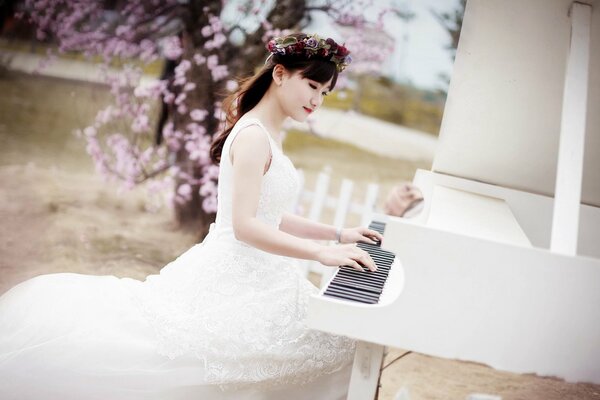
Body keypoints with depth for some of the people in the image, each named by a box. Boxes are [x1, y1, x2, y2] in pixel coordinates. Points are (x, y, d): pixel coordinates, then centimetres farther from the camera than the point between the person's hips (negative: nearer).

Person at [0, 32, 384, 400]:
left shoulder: (269, 136, 13)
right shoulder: (253, 135, -17)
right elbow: (244, 226, -24)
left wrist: (338, 235, 15)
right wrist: (322, 253, -25)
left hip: (257, 282, 9)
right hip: (235, 284, -9)